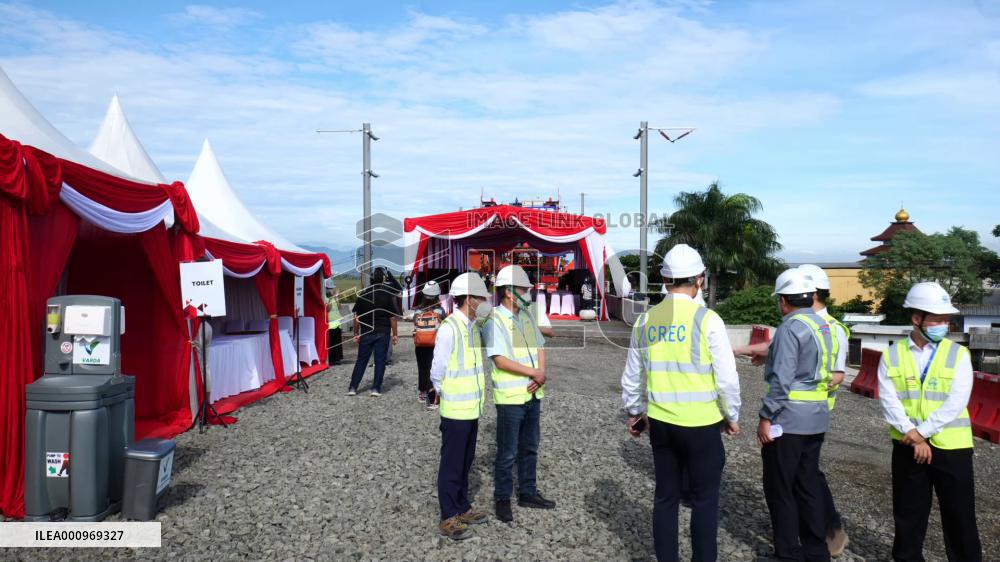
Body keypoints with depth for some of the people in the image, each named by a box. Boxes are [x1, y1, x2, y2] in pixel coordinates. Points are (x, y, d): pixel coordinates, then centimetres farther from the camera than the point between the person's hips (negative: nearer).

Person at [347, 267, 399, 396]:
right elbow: (393, 317, -6)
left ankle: (353, 387, 9)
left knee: (361, 360, 9)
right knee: (380, 361, 5)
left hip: (366, 333, 2)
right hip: (383, 333, -2)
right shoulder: (388, 294, -6)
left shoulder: (363, 294, 1)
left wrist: (356, 333, 9)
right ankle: (376, 388, 4)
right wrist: (395, 334, 0)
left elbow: (357, 317, 2)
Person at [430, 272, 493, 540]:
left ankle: (462, 507, 32)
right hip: (455, 410, -8)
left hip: (472, 408, 8)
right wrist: (447, 395, -1)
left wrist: (476, 397, 10)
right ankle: (448, 518, 15)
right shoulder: (448, 328, -18)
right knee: (451, 465, 4)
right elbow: (437, 373, -14)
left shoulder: (473, 327, 8)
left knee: (465, 462, 18)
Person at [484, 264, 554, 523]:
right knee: (508, 452, 3)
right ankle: (502, 499, 18)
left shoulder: (527, 317, 10)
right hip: (510, 397, -7)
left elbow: (540, 348, 13)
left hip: (532, 394, 7)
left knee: (530, 448, 17)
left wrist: (541, 375, -5)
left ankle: (528, 493, 31)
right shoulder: (494, 321, -13)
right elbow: (500, 360, -20)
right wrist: (533, 373, -15)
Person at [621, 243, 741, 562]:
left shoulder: (645, 320, 0)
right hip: (701, 425, -4)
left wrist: (634, 412, 23)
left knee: (665, 497, 15)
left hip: (660, 422, 4)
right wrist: (732, 416, 6)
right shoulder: (707, 320, -13)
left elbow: (632, 377, 9)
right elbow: (727, 378, -10)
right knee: (704, 500, 10)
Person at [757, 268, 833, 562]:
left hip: (788, 420, -8)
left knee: (780, 489, 4)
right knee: (808, 485, 17)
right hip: (816, 419, 9)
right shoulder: (823, 325, 10)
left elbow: (782, 380, -21)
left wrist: (766, 417, -16)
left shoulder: (791, 327, -16)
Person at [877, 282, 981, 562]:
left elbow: (955, 403, -12)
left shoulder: (958, 354, -2)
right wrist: (914, 437, -16)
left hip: (951, 447, -1)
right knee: (908, 513, 13)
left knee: (959, 515, 9)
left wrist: (921, 432, -16)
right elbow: (888, 401, -7)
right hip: (907, 446, 1)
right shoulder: (892, 355, -1)